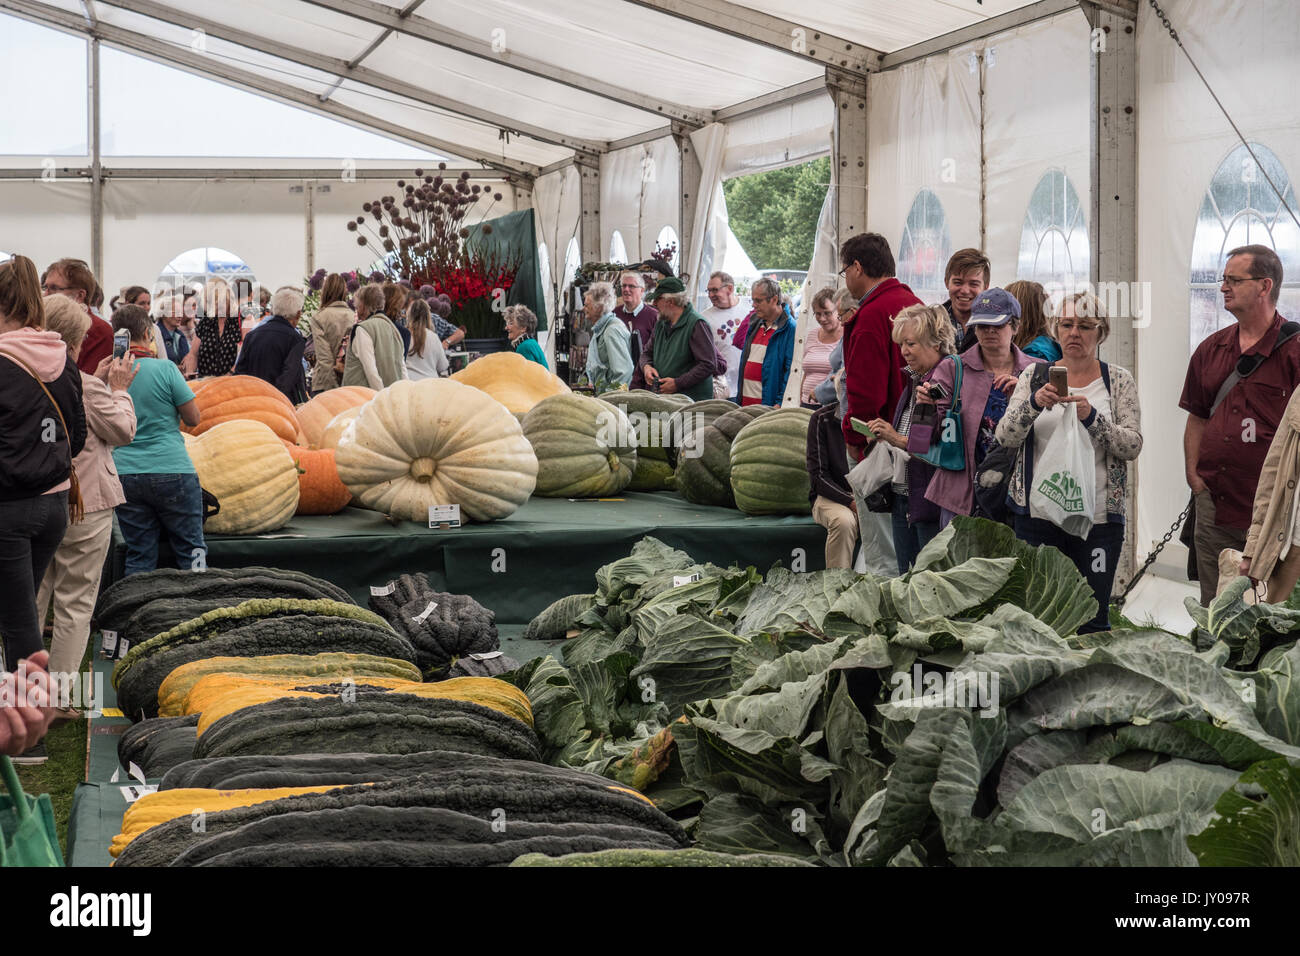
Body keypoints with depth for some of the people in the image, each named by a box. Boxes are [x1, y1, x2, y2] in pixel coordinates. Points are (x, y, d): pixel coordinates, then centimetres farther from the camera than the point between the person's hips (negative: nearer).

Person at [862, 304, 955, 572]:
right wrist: (884, 437, 7)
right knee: (906, 580, 13)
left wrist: (899, 439, -20)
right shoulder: (914, 380, 14)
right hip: (903, 498, 9)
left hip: (930, 500, -9)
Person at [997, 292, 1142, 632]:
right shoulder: (1034, 375, 8)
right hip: (1037, 513, 1)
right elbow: (1006, 437, -1)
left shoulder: (1118, 381, 6)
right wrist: (1034, 404, -19)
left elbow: (1132, 446, -3)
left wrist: (1092, 417, -19)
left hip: (1097, 515, -1)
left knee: (1092, 618, -1)